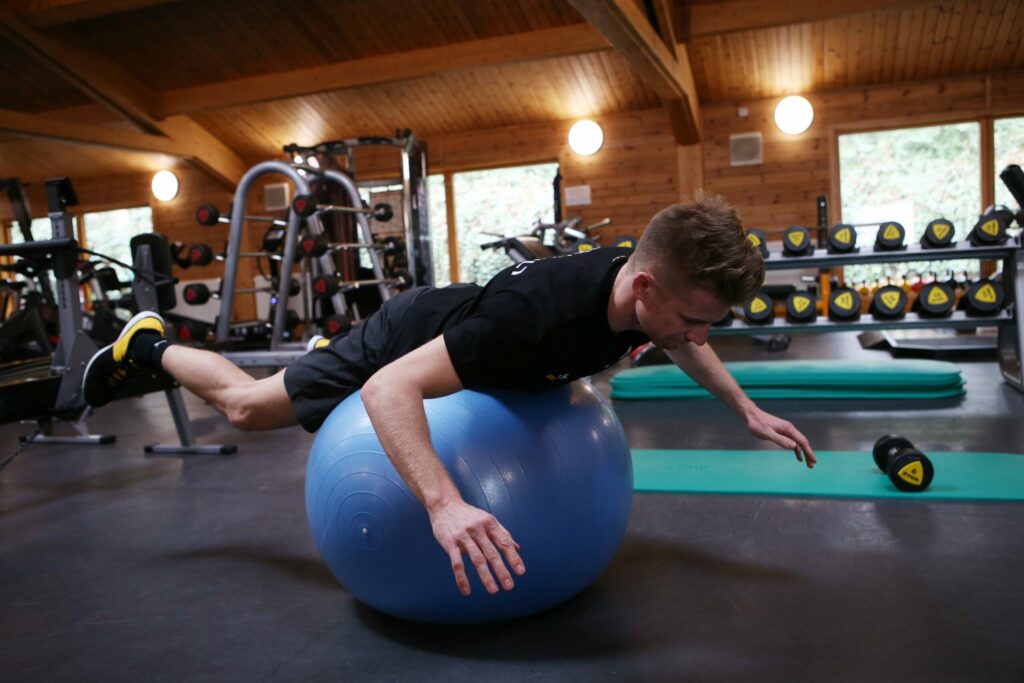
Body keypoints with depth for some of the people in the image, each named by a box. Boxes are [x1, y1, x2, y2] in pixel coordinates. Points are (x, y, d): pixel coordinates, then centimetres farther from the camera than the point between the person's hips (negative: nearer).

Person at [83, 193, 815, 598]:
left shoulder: (649, 291, -22)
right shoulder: (536, 312, -47)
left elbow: (684, 345, 4)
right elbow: (388, 388, -47)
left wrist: (749, 410, -3)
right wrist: (445, 504, -60)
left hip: (456, 329, 7)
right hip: (400, 345, -7)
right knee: (246, 406, 13)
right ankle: (147, 345, 39)